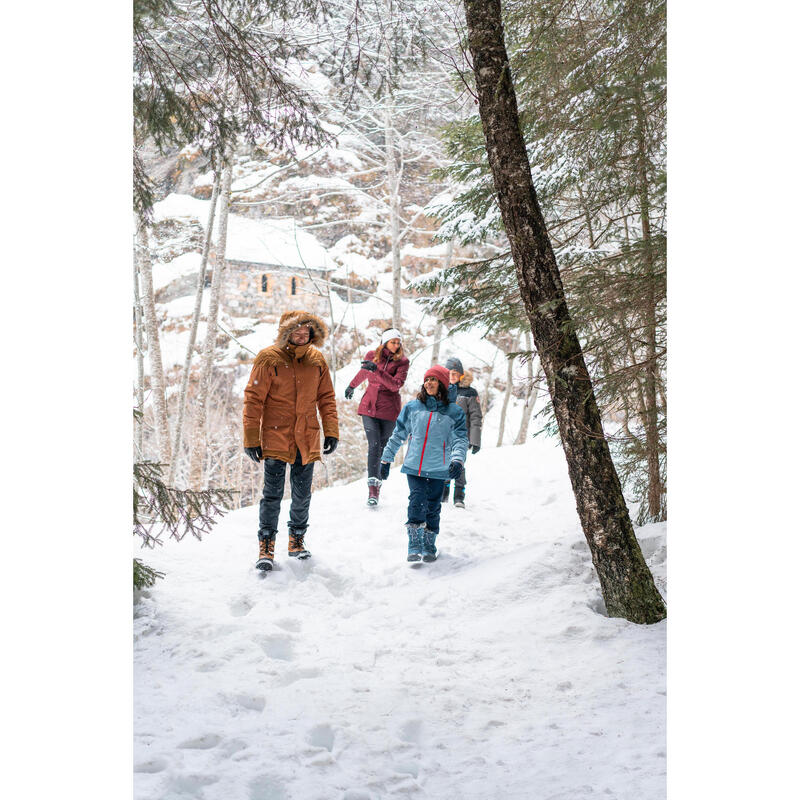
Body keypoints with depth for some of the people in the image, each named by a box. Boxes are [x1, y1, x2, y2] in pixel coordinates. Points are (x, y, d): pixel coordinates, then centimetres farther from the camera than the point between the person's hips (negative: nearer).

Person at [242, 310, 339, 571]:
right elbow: (253, 400, -6)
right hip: (275, 436, -4)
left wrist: (331, 431, 7)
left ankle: (297, 539, 28)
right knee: (272, 493, -6)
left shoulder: (317, 359, 6)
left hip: (307, 439, 4)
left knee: (302, 495, 11)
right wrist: (251, 439, -8)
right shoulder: (269, 359, -7)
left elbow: (326, 397, 14)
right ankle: (266, 545, 6)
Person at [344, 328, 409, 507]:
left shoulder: (402, 361, -2)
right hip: (369, 406, 1)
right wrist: (352, 386, 43)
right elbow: (363, 373, 27)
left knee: (383, 447, 4)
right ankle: (372, 487, -16)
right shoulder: (372, 355, 5)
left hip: (389, 410, -1)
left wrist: (377, 370, -26)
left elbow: (396, 385, -17)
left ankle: (376, 483, 16)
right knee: (374, 445, -11)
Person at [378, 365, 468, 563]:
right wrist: (386, 459, 15)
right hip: (414, 467, 0)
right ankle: (414, 547, -9)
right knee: (416, 503, -12)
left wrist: (457, 459, -21)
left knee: (433, 508, 6)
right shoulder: (412, 407, 8)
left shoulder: (454, 412, 4)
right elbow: (398, 435, 15)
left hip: (438, 470, 0)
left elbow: (460, 439, -2)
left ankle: (429, 546, 19)